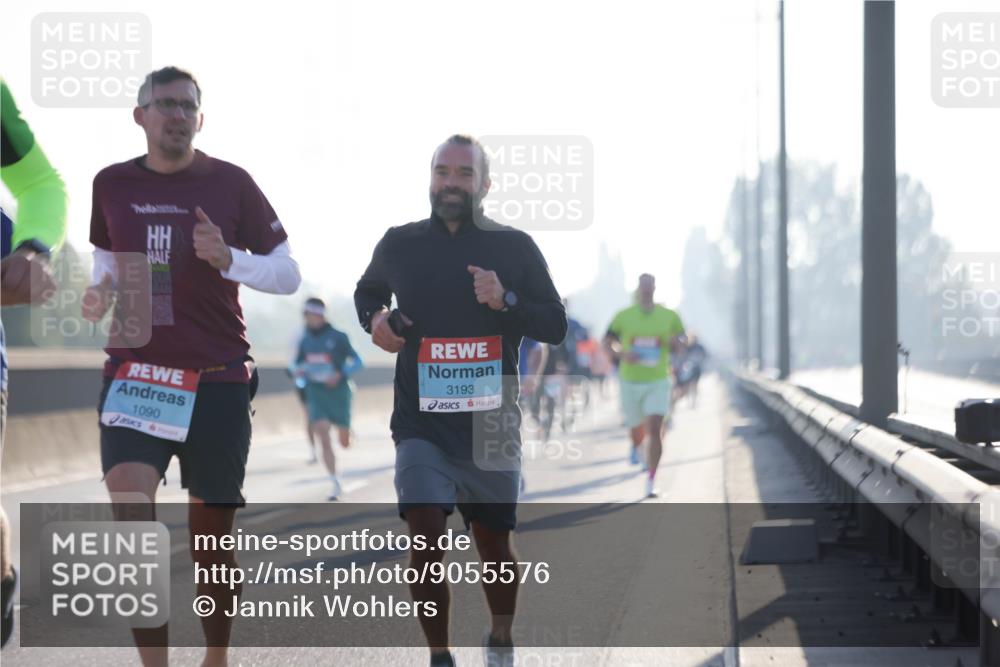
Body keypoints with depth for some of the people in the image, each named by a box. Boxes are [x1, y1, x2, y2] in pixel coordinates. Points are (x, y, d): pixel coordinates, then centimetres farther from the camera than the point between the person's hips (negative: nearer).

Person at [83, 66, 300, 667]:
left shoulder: (230, 183, 0)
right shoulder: (112, 185, 7)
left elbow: (289, 274, 3)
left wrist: (229, 259, -15)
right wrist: (99, 296, 2)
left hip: (217, 380, -1)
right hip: (133, 371, 1)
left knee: (212, 538, 6)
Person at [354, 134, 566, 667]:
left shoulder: (515, 248, 1)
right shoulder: (399, 245, 5)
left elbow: (555, 325, 1)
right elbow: (367, 290, 25)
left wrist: (505, 301, -17)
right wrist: (374, 318, 2)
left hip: (491, 423, 0)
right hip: (421, 423, 0)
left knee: (493, 544, 10)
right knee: (426, 537, -15)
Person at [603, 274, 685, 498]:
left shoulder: (669, 316, 2)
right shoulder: (624, 316, 1)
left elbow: (682, 341, 13)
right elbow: (607, 342, 6)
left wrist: (675, 341, -11)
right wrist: (621, 354, -14)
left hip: (658, 382, -1)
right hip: (630, 381, 1)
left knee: (655, 430, -15)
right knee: (637, 429, 12)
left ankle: (651, 480, -13)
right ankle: (635, 447, 51)